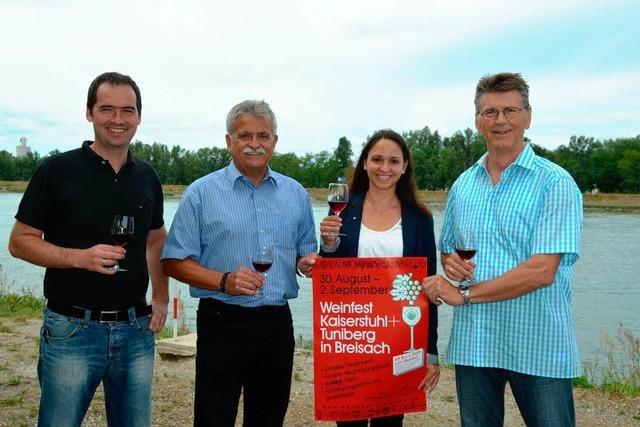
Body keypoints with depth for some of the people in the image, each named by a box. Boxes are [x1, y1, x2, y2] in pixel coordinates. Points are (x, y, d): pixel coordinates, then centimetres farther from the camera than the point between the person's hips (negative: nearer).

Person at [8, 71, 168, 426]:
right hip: (72, 329, -4)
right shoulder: (58, 170, -6)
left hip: (136, 330, 4)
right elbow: (20, 241, -5)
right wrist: (81, 257, -20)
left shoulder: (147, 177, 7)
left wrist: (161, 298, 8)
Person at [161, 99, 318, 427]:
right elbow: (174, 262, -4)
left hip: (277, 324, 4)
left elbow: (306, 255, 18)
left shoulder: (295, 194, 9)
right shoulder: (201, 193, -3)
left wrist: (309, 263, -6)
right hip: (222, 323, -3)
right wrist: (224, 281, -19)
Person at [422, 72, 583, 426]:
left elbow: (542, 271, -18)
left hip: (538, 350, -4)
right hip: (472, 344, 5)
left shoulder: (555, 183, -9)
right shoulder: (462, 185, 9)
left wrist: (464, 294, -15)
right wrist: (450, 261, -6)